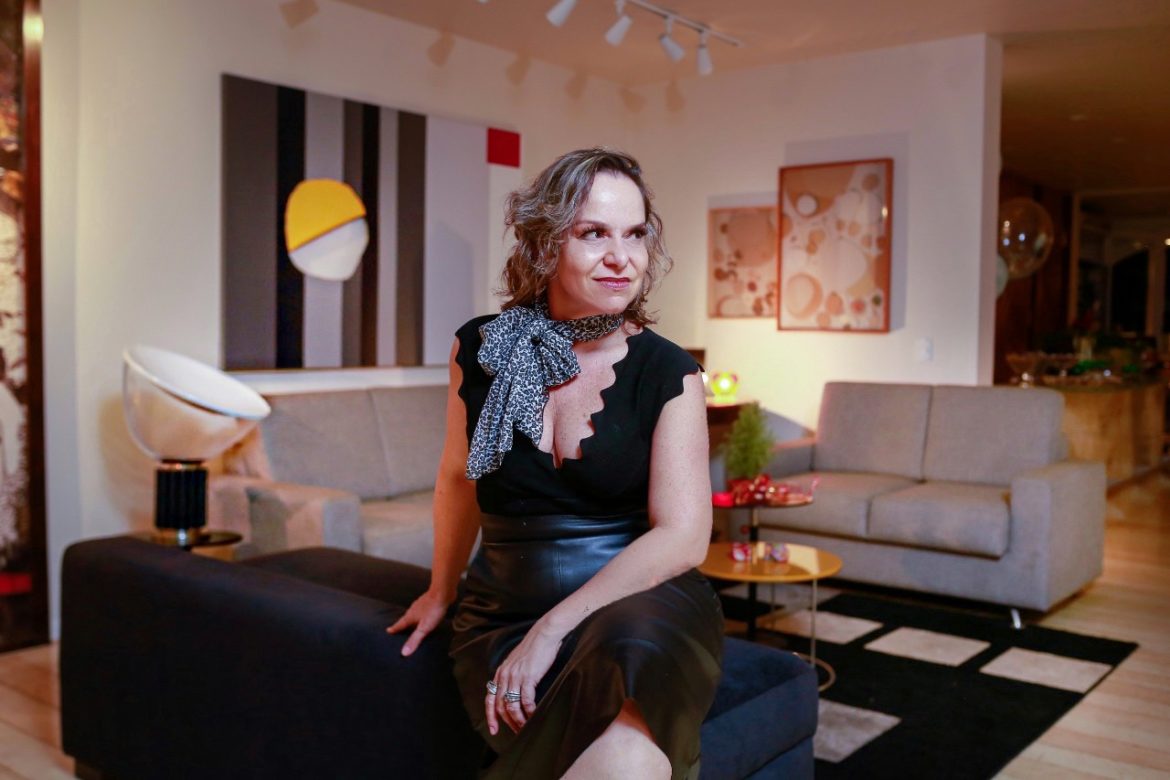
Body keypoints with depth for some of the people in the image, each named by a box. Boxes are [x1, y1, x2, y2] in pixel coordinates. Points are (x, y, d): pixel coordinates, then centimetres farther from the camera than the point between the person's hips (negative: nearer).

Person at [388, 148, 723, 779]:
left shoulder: (667, 372, -4)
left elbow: (682, 535, -11)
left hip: (642, 598, 0)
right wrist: (441, 590, 29)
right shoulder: (482, 349, 2)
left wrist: (552, 630, -19)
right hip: (505, 612, 1)